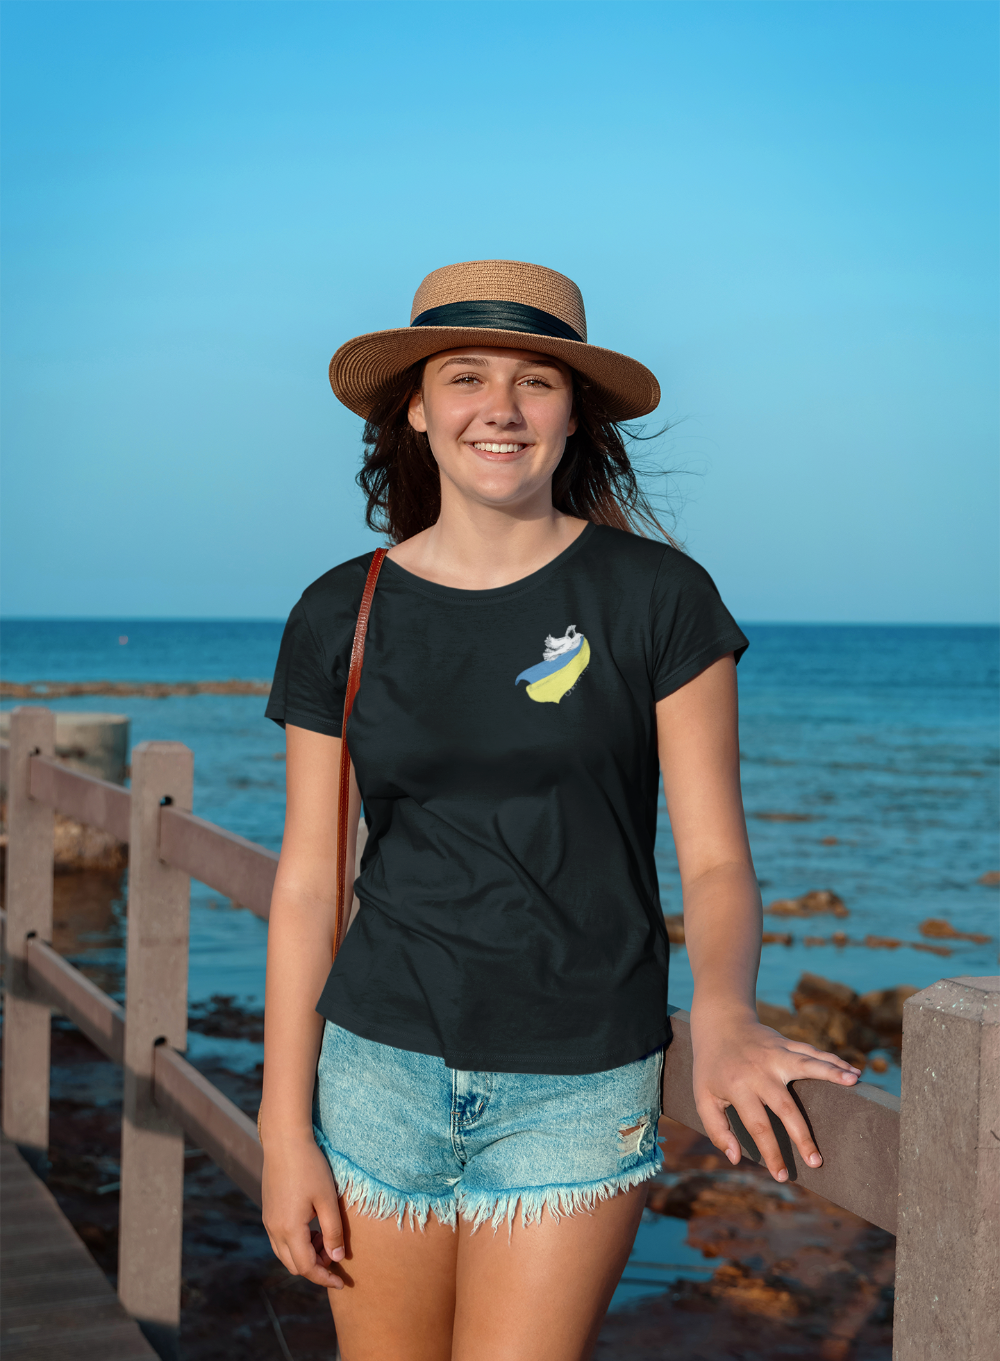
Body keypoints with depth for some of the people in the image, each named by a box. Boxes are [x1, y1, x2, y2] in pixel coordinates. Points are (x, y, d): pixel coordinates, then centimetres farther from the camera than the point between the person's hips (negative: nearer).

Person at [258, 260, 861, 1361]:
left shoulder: (658, 599, -4)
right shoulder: (342, 617, 2)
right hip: (380, 1070, 2)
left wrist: (723, 1013, -25)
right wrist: (285, 1131, 0)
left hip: (578, 1090, -2)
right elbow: (307, 887, 3)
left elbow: (716, 862, -5)